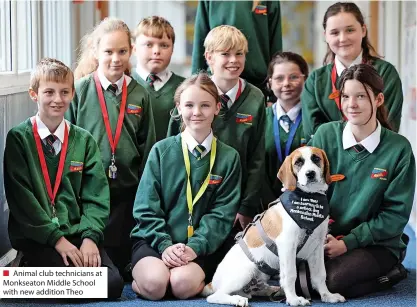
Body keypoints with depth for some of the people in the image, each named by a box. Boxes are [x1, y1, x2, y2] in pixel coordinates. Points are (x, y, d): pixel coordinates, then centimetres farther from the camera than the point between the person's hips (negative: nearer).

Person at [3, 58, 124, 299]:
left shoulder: (84, 141, 10)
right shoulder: (18, 138, -1)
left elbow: (96, 195, 5)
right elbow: (21, 197, -8)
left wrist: (90, 237, -10)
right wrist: (56, 238, -13)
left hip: (78, 233, 4)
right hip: (36, 237, -4)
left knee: (113, 284, -19)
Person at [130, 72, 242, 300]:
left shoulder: (229, 158, 5)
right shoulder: (161, 151, 3)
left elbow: (222, 213, -1)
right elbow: (146, 207, 0)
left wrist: (195, 246, -15)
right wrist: (165, 245, -14)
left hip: (200, 245, 0)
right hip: (155, 239, 0)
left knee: (183, 284, -31)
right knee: (155, 284, -30)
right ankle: (140, 273, 3)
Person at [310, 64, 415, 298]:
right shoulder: (326, 135, -2)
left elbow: (397, 213, -8)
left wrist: (348, 242, -15)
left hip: (377, 244, -3)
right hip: (327, 237, 3)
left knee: (331, 281, -29)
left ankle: (389, 273, 0)